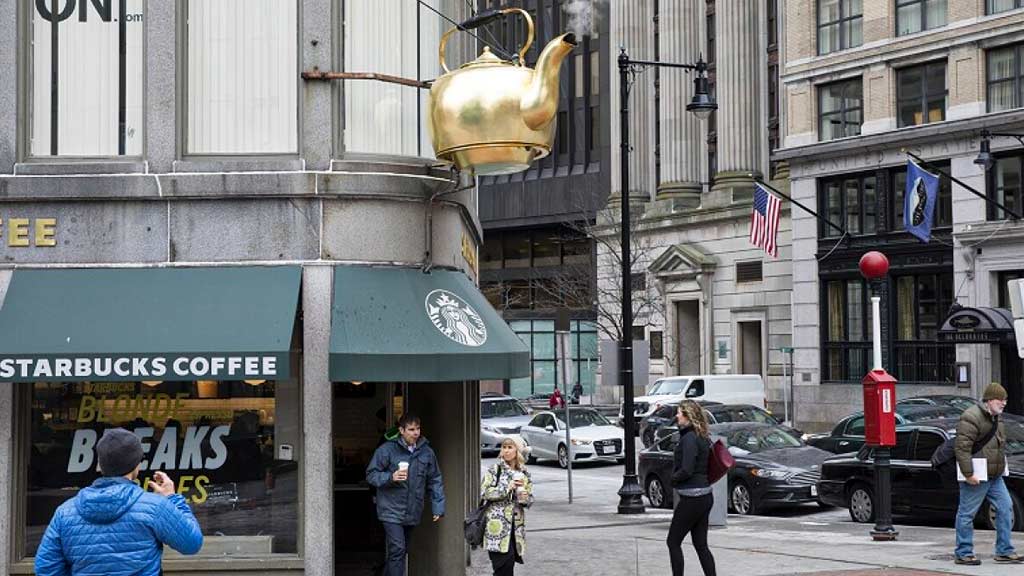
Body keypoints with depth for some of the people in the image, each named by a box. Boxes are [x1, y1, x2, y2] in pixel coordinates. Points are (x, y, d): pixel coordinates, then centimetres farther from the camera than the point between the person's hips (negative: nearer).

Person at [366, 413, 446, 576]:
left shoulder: (426, 452, 5)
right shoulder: (387, 449, -8)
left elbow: (435, 481, 11)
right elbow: (371, 475, -4)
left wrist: (438, 507, 4)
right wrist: (391, 477, -22)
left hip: (413, 513, 5)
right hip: (392, 512, -5)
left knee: (403, 551, 14)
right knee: (397, 550, -14)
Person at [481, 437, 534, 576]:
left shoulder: (524, 474, 12)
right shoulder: (494, 470, 0)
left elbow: (530, 500, 15)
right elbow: (484, 492, -9)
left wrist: (525, 498, -8)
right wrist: (507, 488, -15)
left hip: (516, 525, 4)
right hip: (498, 526, -4)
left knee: (509, 564, 5)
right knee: (505, 563, -13)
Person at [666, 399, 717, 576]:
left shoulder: (689, 439, -17)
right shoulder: (703, 438, 11)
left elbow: (686, 470, -24)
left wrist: (673, 478, -5)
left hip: (691, 500, -9)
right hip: (705, 496, 9)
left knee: (673, 542, 3)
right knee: (701, 545, 11)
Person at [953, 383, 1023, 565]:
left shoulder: (996, 417, 14)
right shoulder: (971, 418, -17)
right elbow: (961, 447, -22)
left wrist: (1002, 465, 22)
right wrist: (968, 473, -24)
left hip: (995, 477, 9)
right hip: (976, 478, -9)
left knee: (1005, 509, 5)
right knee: (967, 514, -1)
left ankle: (1004, 552, 11)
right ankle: (963, 554, 6)